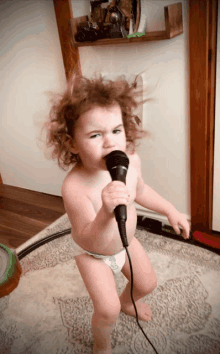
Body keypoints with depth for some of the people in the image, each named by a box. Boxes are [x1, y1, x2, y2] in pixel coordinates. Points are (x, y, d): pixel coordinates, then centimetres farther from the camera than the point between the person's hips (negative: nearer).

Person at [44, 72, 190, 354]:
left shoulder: (131, 161, -22)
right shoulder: (75, 186, -40)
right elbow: (89, 241, -39)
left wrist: (170, 210, 6)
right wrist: (107, 212, -58)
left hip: (126, 242, 6)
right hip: (93, 255, -5)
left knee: (147, 284, 20)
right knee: (107, 310, -7)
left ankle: (127, 301, 58)